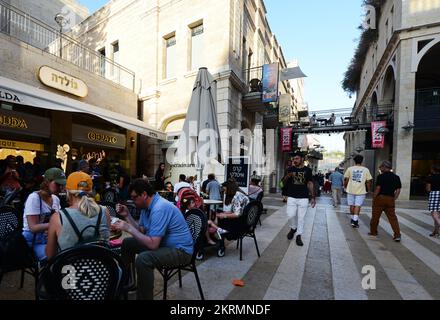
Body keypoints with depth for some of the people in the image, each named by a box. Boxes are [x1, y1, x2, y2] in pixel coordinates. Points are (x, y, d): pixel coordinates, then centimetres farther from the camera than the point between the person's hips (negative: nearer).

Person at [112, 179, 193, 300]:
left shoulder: (160, 208, -29)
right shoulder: (146, 206, 2)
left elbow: (153, 244, -32)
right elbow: (141, 231, 5)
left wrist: (128, 228, -25)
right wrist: (127, 216, -2)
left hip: (180, 250, -10)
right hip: (162, 243, 10)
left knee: (143, 259, -33)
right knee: (127, 243, 14)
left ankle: (144, 297, -8)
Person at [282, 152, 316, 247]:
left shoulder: (307, 170, 3)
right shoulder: (290, 169, 3)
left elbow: (310, 184, 6)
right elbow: (284, 182, 2)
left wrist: (313, 197, 3)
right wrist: (288, 176, -20)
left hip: (303, 198, 0)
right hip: (291, 197, 1)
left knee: (301, 218, 3)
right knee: (291, 215, -6)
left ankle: (298, 236, 18)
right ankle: (293, 228, 25)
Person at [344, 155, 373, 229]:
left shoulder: (350, 169, 0)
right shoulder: (366, 170, 0)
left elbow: (346, 179, -1)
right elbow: (368, 181, 1)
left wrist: (345, 187, 13)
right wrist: (368, 190, 13)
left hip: (351, 190, 1)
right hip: (361, 191, -1)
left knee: (352, 205, 13)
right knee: (358, 206, 0)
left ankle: (353, 219, 26)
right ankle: (355, 220, -8)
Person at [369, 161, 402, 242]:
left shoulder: (381, 176, -9)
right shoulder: (396, 177, 7)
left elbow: (378, 188, -13)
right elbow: (398, 190, 7)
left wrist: (373, 198, -5)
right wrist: (394, 199, 13)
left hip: (380, 198, -5)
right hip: (390, 199, 5)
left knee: (375, 216, 8)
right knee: (392, 217, 7)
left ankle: (373, 232, 20)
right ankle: (397, 235, 0)